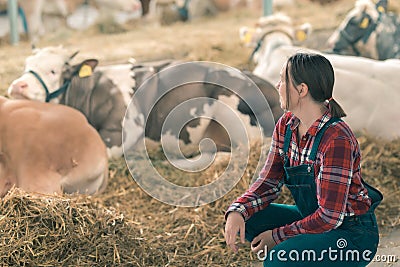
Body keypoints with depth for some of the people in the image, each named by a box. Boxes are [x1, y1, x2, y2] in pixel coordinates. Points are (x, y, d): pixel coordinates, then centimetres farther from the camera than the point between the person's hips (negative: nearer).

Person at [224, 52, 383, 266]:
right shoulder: (286, 125, -3)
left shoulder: (337, 140, -28)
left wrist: (278, 236, -18)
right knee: (248, 219, -8)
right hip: (313, 218, 8)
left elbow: (329, 217, -26)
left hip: (352, 233, -8)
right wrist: (238, 211, -18)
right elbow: (268, 183, 1)